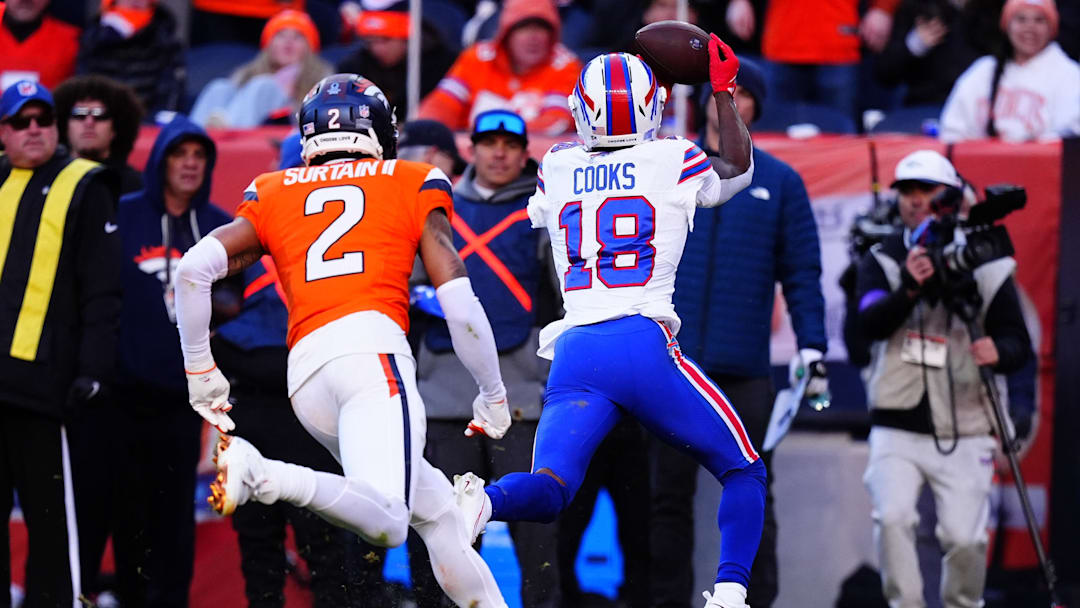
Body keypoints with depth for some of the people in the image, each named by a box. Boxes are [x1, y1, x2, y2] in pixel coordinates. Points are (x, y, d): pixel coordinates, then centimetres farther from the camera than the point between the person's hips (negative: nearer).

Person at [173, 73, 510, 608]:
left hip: (304, 374, 5)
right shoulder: (414, 185, 17)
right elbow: (459, 303, 9)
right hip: (371, 346, -5)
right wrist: (493, 397, 22)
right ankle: (261, 475, -40)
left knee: (436, 510, 16)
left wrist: (200, 371, 21)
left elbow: (195, 267, 10)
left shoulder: (275, 194, 24)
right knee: (385, 522, -23)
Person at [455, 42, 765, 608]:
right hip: (644, 344, -3)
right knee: (743, 471, 12)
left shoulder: (556, 168, 15)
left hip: (573, 352, 3)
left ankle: (485, 500, -38)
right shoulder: (672, 161, 4)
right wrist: (723, 91, 28)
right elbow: (738, 168, 23)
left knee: (548, 490, -5)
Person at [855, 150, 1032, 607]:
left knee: (965, 538, -6)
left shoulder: (986, 266, 3)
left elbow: (1019, 343, 0)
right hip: (897, 428, 0)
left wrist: (999, 351, -25)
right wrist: (908, 289, -33)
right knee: (893, 518, -20)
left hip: (964, 431, 0)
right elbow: (870, 323, -13)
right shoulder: (882, 260, 5)